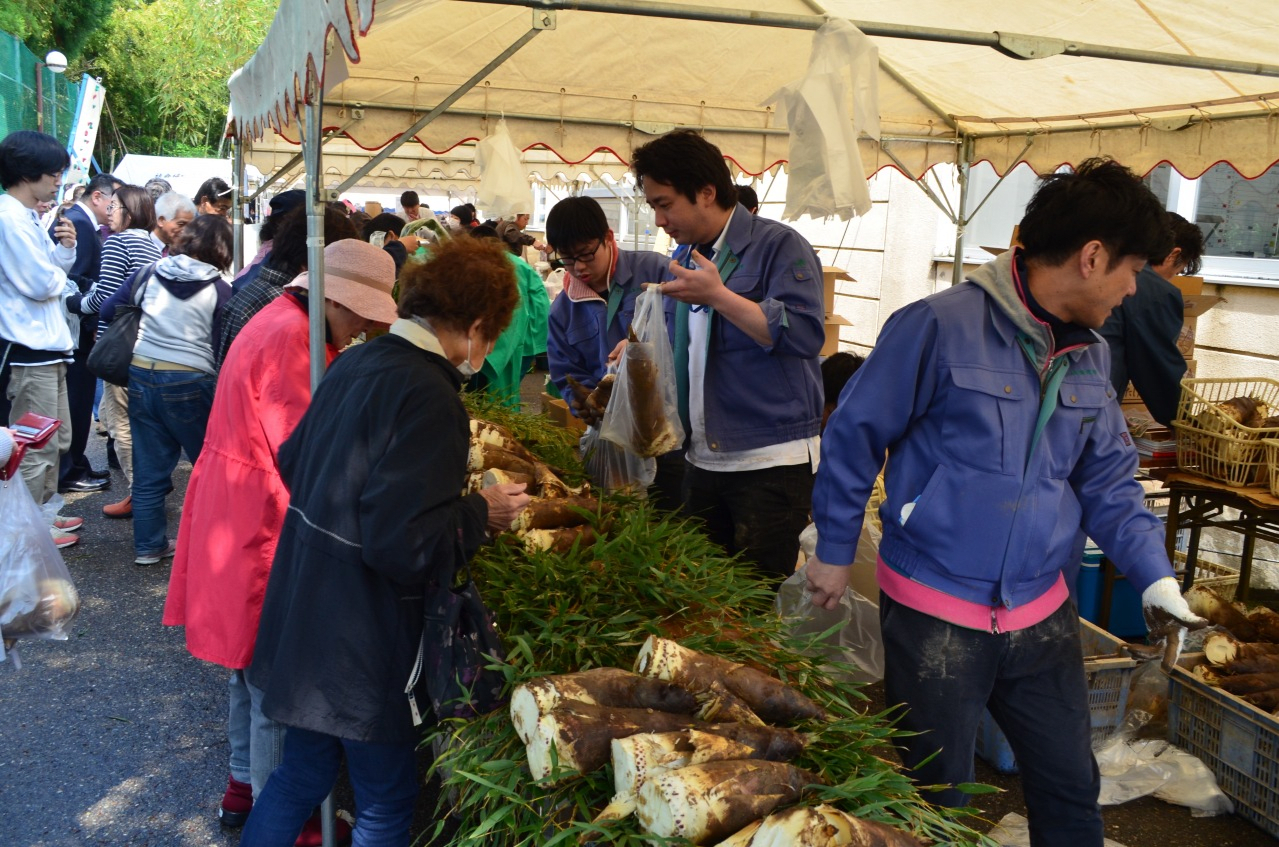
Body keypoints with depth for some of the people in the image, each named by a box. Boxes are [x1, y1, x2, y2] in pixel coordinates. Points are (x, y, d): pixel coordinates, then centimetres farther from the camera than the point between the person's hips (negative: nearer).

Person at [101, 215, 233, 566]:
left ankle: (148, 545, 20)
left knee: (149, 468, 12)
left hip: (141, 377, 4)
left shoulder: (151, 274, 4)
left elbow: (108, 310, 9)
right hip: (189, 384, -4)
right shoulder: (220, 290, -6)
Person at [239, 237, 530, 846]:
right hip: (364, 643, -9)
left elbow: (293, 463, 16)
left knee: (302, 773, 25)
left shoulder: (354, 364, 4)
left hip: (305, 612, 9)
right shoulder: (428, 396, -23)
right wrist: (482, 514, -13)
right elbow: (406, 544, -28)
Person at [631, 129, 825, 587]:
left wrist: (718, 295, -24)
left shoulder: (778, 245, -9)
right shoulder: (685, 256, 15)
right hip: (703, 461, 8)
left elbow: (806, 334, -23)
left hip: (770, 463, -7)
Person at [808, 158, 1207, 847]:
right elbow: (854, 435, -10)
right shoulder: (940, 325, -17)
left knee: (1071, 790, 19)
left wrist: (1154, 576, -6)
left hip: (1041, 615, 6)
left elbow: (1107, 480, 9)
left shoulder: (1089, 356, 5)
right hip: (934, 614, -6)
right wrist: (835, 550, -4)